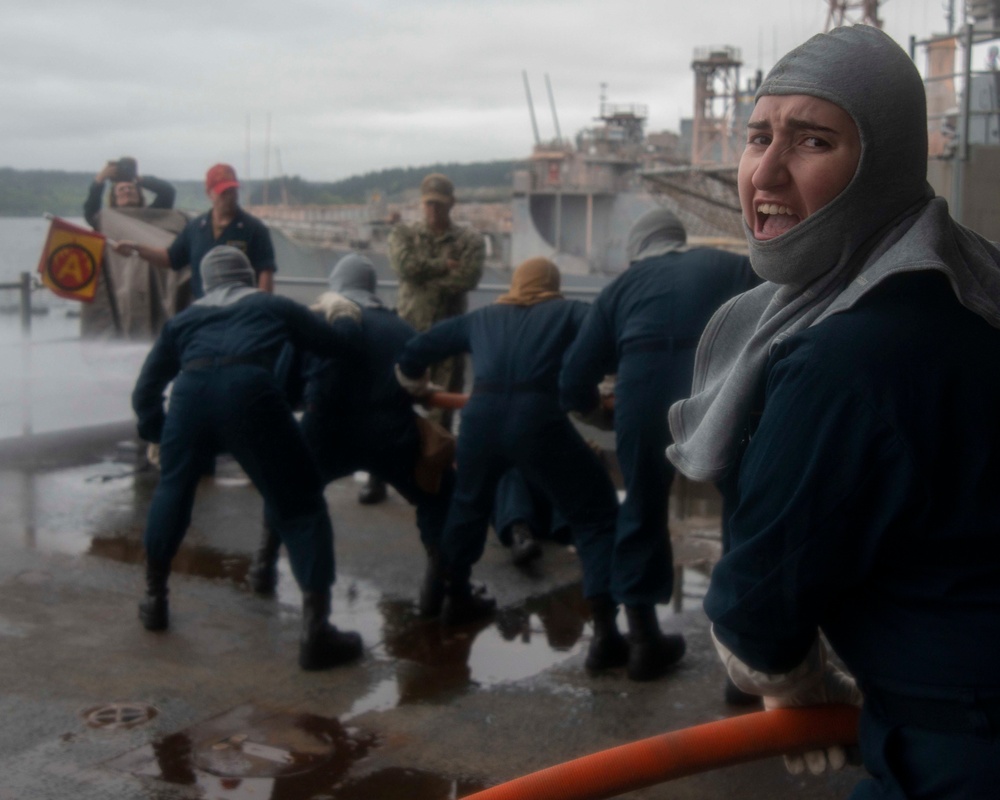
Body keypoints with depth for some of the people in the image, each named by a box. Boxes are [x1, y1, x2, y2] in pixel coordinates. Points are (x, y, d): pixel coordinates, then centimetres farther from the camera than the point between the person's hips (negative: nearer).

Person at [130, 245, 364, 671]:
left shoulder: (184, 318, 33)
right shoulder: (275, 306, 28)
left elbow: (145, 391, 32)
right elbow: (339, 342, 26)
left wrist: (157, 434, 49)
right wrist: (349, 319, 49)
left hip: (191, 392, 3)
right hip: (250, 392, -2)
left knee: (172, 490, 29)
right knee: (299, 507, 7)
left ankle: (153, 600, 40)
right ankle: (316, 632, -1)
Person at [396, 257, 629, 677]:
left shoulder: (482, 317, 29)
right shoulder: (568, 311, 20)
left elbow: (415, 351, 32)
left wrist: (415, 383, 51)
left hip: (480, 415, 4)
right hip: (538, 418, -3)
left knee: (469, 504, 32)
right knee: (596, 515, 7)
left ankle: (456, 598, 46)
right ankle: (605, 631, -6)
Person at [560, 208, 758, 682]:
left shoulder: (625, 284, 26)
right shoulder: (733, 267, 27)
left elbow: (574, 380, 20)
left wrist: (589, 404, 42)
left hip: (643, 391, 1)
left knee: (643, 512, 20)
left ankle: (644, 643, 28)